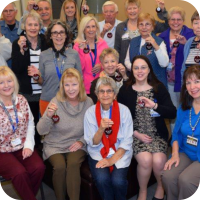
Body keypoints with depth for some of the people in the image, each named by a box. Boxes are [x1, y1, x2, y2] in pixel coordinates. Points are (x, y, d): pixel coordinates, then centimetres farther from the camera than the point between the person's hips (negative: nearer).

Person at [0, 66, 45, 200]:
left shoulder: (21, 100, 4)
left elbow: (30, 124, 5)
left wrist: (29, 145, -5)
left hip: (22, 147, 4)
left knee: (39, 167, -20)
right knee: (19, 172, -27)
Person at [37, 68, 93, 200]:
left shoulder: (88, 102, -5)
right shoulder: (56, 102, -11)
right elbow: (41, 131, -16)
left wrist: (82, 141, -10)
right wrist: (48, 116, -34)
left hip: (77, 145, 1)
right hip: (55, 145, 0)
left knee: (73, 164, -29)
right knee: (60, 166, -27)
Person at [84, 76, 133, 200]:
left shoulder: (124, 110, -6)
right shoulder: (90, 112, -5)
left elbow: (127, 141, -5)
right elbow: (93, 143, -6)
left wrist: (113, 159, -15)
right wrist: (101, 129, -26)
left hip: (120, 153, 0)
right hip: (98, 154, 0)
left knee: (118, 180, -25)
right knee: (102, 179, -27)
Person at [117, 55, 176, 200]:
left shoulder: (159, 88, 1)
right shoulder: (125, 90, -1)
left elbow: (173, 113, -8)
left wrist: (155, 106, -25)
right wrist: (137, 134, -11)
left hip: (157, 134, 1)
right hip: (135, 135, -1)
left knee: (158, 161, -24)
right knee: (145, 160, -26)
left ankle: (161, 186, 12)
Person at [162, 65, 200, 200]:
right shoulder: (184, 107, 7)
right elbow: (176, 133, 10)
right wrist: (175, 154, -3)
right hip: (186, 154, 5)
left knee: (185, 180, -26)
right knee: (168, 176, -19)